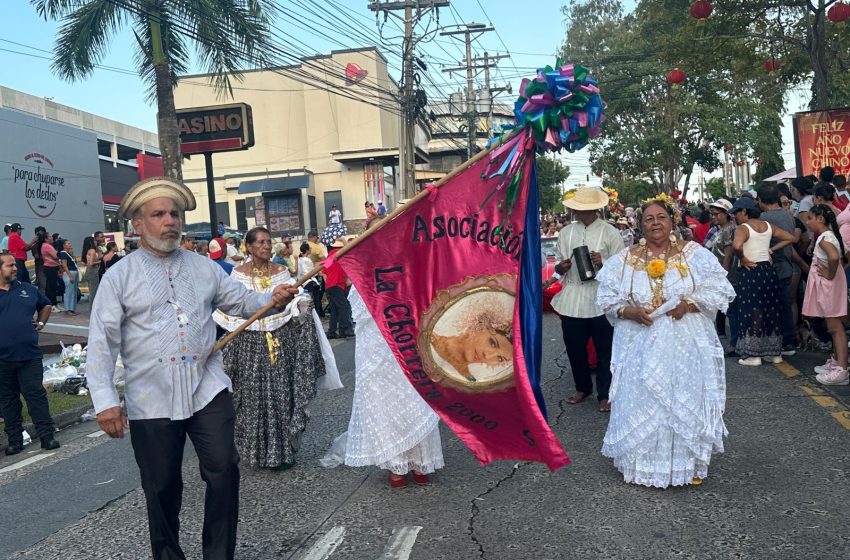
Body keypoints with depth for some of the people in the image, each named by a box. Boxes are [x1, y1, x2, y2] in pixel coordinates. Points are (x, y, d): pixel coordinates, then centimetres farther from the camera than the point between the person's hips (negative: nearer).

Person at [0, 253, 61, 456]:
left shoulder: (27, 289, 7)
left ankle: (47, 436, 4)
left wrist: (40, 323, 11)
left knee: (36, 395, 0)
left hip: (30, 356, 1)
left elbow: (45, 305, 25)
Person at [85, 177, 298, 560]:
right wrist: (105, 400, -14)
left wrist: (272, 299, -11)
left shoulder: (204, 268, 8)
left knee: (223, 471, -3)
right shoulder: (120, 277, -2)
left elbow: (241, 301, 11)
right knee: (162, 488, 11)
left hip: (207, 391, 2)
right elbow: (102, 342, -6)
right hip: (151, 400, -1)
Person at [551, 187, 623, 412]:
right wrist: (561, 267, -9)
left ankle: (604, 394, 22)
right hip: (571, 299, 4)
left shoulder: (610, 233, -2)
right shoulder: (566, 232, 9)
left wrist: (603, 263, -20)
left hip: (601, 300, -3)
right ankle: (582, 388, 34)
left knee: (604, 350, 6)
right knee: (574, 347, 13)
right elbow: (558, 266, 13)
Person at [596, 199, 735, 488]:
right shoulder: (624, 260, 1)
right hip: (642, 347, 1)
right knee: (642, 403, 5)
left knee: (686, 401, 7)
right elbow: (607, 298, 2)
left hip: (686, 345, -1)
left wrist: (688, 304, -18)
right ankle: (644, 464, 21)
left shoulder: (694, 255, -2)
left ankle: (690, 464, 25)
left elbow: (721, 292, -3)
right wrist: (630, 311, -16)